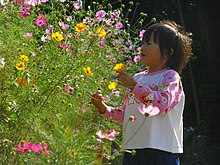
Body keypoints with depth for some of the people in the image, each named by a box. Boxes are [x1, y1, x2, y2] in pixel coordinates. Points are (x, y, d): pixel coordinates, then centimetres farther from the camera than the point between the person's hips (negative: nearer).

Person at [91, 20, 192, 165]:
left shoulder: (171, 76, -2)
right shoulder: (138, 78, 18)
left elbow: (163, 103, -21)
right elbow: (124, 114, 22)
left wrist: (135, 86, -25)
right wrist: (104, 108, 7)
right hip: (133, 150, 6)